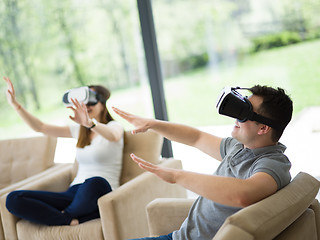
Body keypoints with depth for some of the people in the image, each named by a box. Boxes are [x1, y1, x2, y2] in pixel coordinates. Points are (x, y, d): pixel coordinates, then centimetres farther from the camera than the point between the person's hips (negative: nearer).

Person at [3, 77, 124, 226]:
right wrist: (15, 105, 6)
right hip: (74, 192, 5)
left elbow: (113, 135, -24)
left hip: (101, 196, -5)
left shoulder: (114, 126, 3)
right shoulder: (80, 131, 20)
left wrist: (89, 123, -43)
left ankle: (68, 215, -12)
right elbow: (40, 127, 18)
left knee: (95, 183, -44)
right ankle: (72, 221, -23)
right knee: (13, 199, -13)